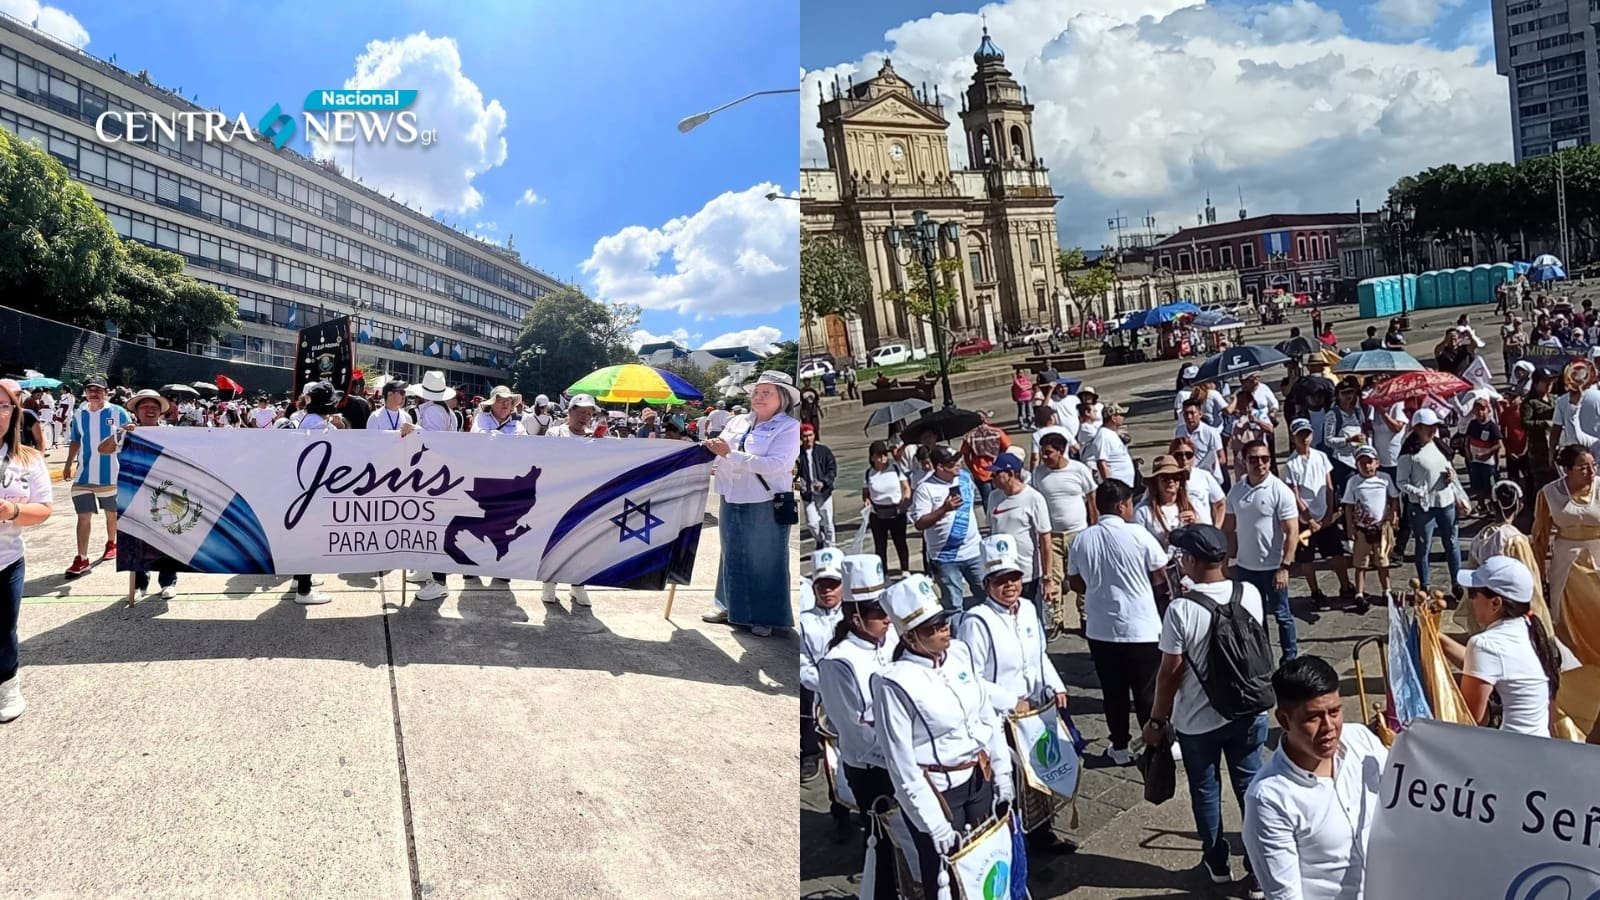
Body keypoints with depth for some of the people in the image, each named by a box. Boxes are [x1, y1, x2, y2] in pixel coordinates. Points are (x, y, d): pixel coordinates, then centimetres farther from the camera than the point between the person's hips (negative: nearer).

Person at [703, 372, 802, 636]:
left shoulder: (789, 427, -9)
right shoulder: (737, 421, 9)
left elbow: (776, 464, -22)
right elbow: (718, 455, 11)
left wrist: (730, 455, -23)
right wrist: (711, 448, -14)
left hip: (765, 505, -6)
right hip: (731, 501, 6)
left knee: (764, 561, 3)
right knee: (733, 556, 17)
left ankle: (765, 617, 15)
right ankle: (730, 607, 31)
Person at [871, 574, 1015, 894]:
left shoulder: (959, 653, -4)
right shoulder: (895, 683, -24)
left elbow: (987, 716, 7)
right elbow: (902, 765, -19)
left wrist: (1001, 772, 9)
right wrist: (934, 825, -15)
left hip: (979, 777, 6)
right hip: (937, 790, -6)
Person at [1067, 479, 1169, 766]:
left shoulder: (1082, 540, -4)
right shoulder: (1137, 534, -14)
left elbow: (1076, 582, 7)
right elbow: (1161, 571, -2)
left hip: (1100, 629, 3)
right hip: (1141, 627, -3)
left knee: (1114, 692, 14)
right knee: (1148, 692, 10)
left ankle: (1120, 748, 24)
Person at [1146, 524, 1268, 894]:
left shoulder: (1181, 609, -23)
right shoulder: (1251, 594, -9)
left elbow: (1170, 672, -17)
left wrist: (1157, 720, -6)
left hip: (1197, 720, -4)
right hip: (1248, 711, 4)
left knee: (1205, 790, 15)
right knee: (1251, 786, 18)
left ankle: (1217, 863, 29)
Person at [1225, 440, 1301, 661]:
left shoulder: (1280, 491, -13)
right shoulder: (1236, 491, 2)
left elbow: (1292, 532, -15)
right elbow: (1229, 528, 11)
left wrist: (1284, 567, -19)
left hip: (1272, 568, -5)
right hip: (1244, 567, 5)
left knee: (1282, 614, 9)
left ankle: (1290, 658, 23)